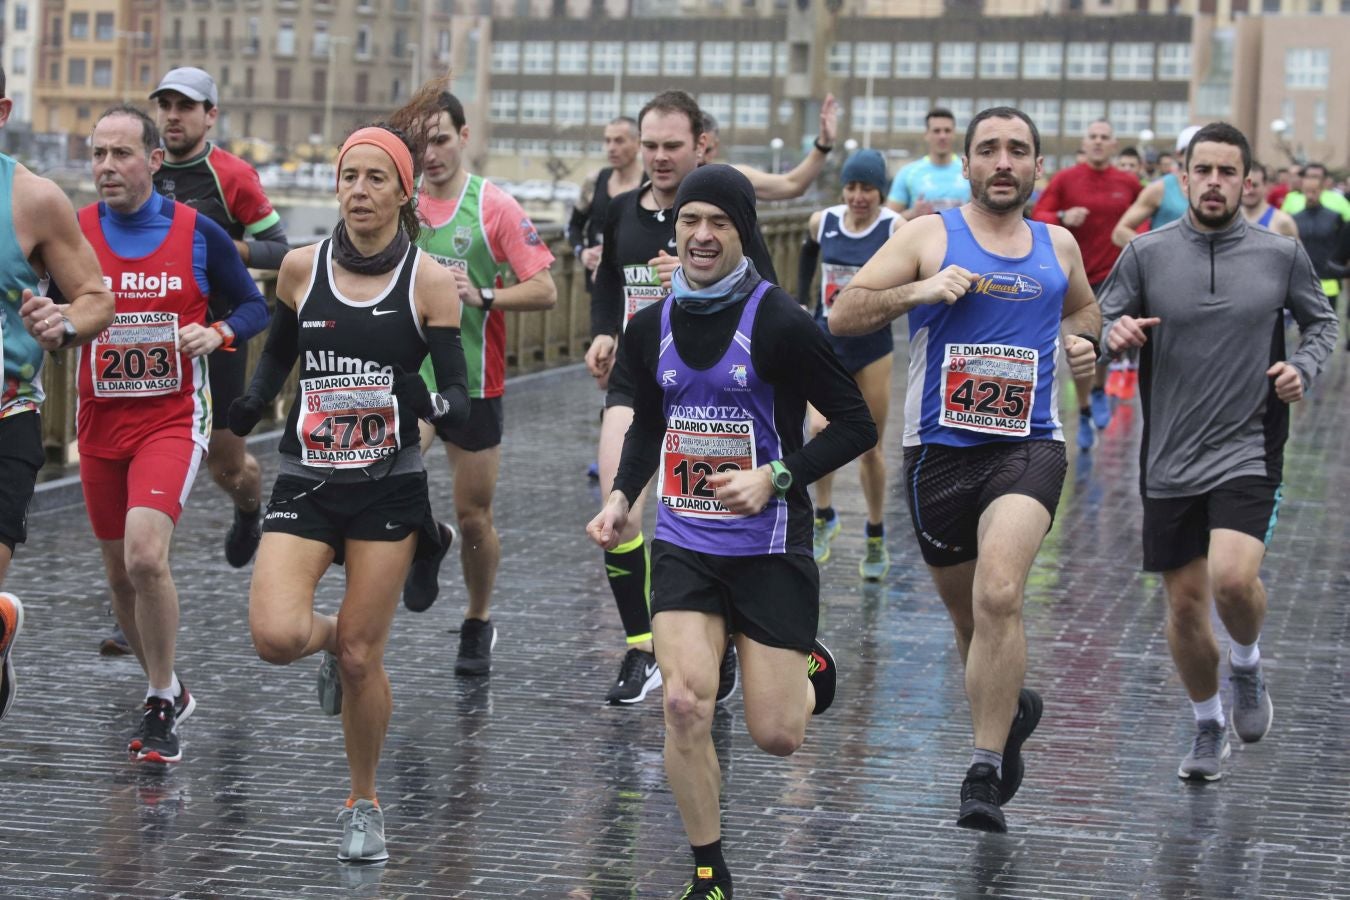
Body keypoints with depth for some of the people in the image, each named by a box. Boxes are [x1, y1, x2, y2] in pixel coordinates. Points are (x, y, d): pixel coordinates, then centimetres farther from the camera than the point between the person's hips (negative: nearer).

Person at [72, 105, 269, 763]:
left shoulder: (198, 232, -5)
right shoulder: (72, 232, 0)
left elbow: (255, 307, 5)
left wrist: (218, 331, -15)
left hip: (172, 418, -4)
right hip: (99, 421, 4)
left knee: (145, 556, -23)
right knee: (120, 574, 11)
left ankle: (161, 707, -6)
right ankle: (167, 693, 34)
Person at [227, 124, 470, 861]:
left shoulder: (430, 281, -6)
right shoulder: (301, 267, 1)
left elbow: (457, 396, -7)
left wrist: (441, 407, -28)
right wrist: (236, 418, 11)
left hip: (389, 487, -1)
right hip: (305, 482, 2)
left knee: (360, 659, 1)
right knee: (276, 636, -19)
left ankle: (364, 804, 24)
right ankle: (333, 639, 19)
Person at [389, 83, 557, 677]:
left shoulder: (495, 207, -7)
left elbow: (544, 291, -9)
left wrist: (481, 297, -22)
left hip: (473, 381, -2)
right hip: (407, 374, 2)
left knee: (474, 515, 6)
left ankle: (478, 624, 30)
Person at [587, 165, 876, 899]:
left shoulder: (779, 323, -13)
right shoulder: (650, 328, 3)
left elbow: (856, 424, -9)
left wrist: (776, 477, -20)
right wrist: (621, 498, 4)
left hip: (770, 549, -3)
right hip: (684, 546, 3)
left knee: (775, 737, 0)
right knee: (684, 704, -15)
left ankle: (811, 674, 38)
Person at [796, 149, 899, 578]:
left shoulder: (897, 229, -13)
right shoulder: (822, 221, -2)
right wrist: (801, 300, 18)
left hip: (873, 345, -2)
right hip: (827, 338, 2)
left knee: (870, 448, 7)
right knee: (821, 429, -18)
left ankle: (876, 537, 25)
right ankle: (823, 516, 4)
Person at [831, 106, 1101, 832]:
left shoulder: (1059, 245, 11)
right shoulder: (930, 236, 1)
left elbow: (1084, 308, 32)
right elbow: (841, 315, -5)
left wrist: (1081, 341, 9)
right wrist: (918, 291, -20)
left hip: (1027, 447, 0)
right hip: (940, 447, 0)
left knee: (999, 596, -23)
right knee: (968, 616, 13)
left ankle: (985, 775, -17)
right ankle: (1012, 709, 45)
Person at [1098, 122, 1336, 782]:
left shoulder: (1282, 254, 0)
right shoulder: (1147, 253, 0)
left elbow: (1322, 322, 14)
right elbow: (1099, 324, 5)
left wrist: (1302, 368, -5)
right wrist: (1115, 333, -18)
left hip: (1249, 450, -2)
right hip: (1170, 461, 2)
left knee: (1233, 578, -23)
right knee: (1185, 604, 7)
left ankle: (1247, 666, 11)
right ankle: (1209, 727, 30)